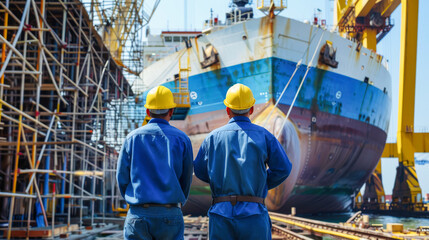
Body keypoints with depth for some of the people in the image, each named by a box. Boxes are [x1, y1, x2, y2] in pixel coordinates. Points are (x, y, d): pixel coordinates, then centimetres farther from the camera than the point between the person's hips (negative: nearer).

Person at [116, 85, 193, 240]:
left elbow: (122, 177, 5)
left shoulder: (133, 138, 2)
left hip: (138, 215, 1)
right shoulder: (181, 139, 1)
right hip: (170, 215, 0)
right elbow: (186, 180, 7)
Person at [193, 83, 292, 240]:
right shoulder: (264, 136, 1)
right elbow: (283, 168, -1)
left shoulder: (213, 137, 5)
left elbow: (200, 171, 11)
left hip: (221, 214, 1)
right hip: (254, 214, -1)